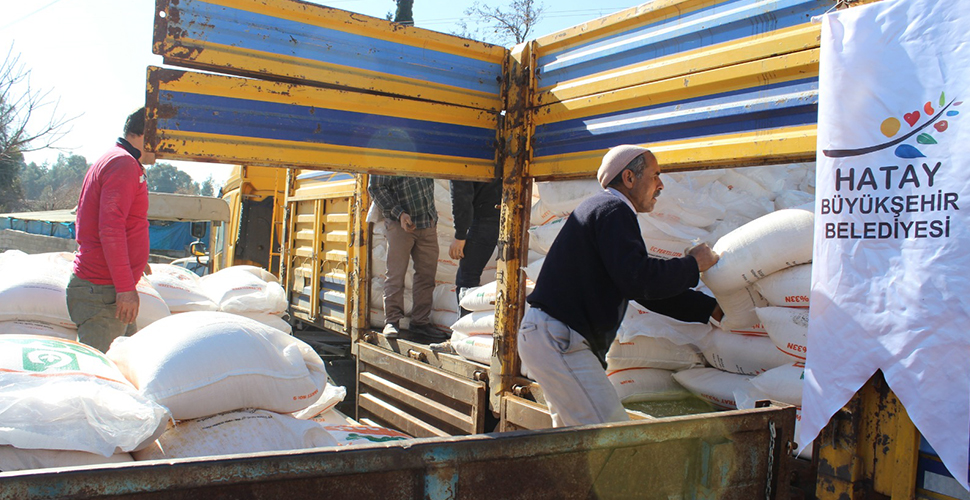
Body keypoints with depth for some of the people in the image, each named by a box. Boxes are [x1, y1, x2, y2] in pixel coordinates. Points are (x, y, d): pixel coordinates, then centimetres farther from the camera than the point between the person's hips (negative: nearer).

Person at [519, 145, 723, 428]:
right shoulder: (612, 209, -10)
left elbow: (647, 290, 23)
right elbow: (638, 280, -23)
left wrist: (713, 309, 21)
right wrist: (693, 264, -7)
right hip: (558, 340, -11)